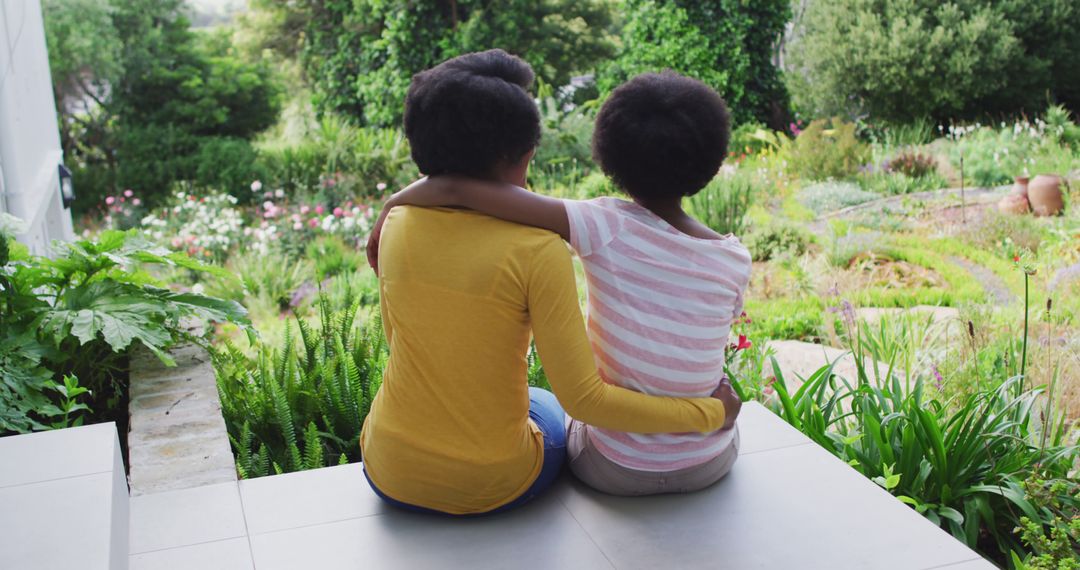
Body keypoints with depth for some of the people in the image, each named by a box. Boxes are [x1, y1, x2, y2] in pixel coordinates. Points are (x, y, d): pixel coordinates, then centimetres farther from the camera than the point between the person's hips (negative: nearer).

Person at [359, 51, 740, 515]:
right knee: (549, 412, 33)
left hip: (389, 474, 3)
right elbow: (583, 399, -22)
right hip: (491, 486, -3)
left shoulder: (396, 224, -8)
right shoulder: (537, 250, -22)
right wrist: (709, 414, -11)